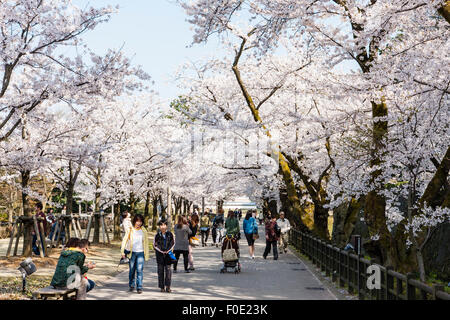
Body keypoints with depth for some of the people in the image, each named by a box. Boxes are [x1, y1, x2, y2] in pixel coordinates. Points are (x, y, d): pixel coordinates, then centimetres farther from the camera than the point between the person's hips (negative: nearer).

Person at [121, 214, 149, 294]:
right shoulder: (130, 230, 1)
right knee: (132, 270, 7)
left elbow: (146, 243, 10)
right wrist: (122, 252, -7)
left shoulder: (143, 231, 5)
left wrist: (146, 255, 9)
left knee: (140, 270, -9)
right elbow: (125, 240, 0)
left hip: (140, 252, 0)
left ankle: (139, 287, -8)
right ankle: (131, 285, 23)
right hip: (132, 252, 0)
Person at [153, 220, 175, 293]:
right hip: (160, 254, 0)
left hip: (168, 253, 0)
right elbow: (155, 245, 3)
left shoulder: (170, 234, 2)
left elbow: (173, 243, 9)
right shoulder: (157, 235, 0)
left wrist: (168, 250, -4)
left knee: (168, 269, -7)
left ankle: (168, 286, -4)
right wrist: (162, 251, -6)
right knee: (160, 270, 2)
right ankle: (162, 287, 8)